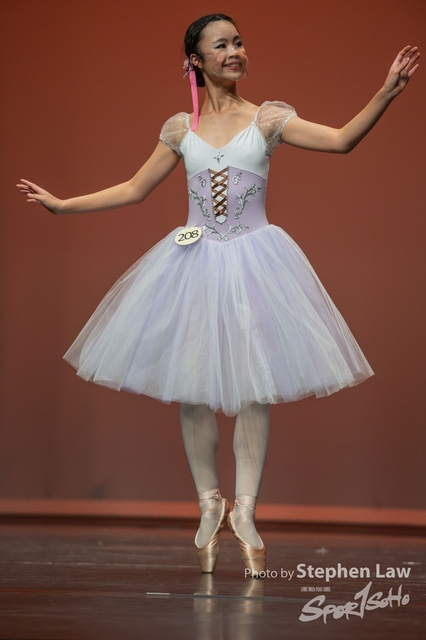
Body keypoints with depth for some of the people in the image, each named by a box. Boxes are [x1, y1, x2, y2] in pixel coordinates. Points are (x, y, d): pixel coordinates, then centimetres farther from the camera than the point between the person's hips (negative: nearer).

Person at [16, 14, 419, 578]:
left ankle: (245, 510, 6)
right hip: (195, 259, 2)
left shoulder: (269, 118, 2)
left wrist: (387, 93, -22)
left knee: (255, 387, -4)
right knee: (193, 386, 2)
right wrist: (61, 205, 13)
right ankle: (210, 505, 18)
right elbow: (134, 189, 14)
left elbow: (342, 140, -9)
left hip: (253, 258, -1)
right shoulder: (181, 129, 7)